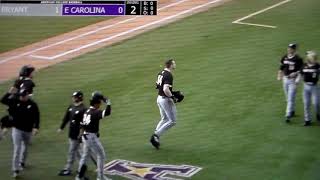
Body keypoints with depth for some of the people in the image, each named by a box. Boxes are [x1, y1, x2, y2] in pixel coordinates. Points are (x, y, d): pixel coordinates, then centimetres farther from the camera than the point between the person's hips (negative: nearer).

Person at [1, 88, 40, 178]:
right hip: (17, 129, -1)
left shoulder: (33, 104, -7)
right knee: (17, 149, -8)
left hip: (28, 130, 1)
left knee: (25, 147, 21)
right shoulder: (15, 101, -4)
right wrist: (9, 93, -22)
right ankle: (15, 170, -8)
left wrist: (36, 127, -17)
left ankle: (22, 162, 46)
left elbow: (37, 117, -7)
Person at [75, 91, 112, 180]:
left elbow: (82, 124, 14)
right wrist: (108, 103, -23)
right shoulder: (95, 112, -19)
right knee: (101, 156, 4)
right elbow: (107, 113, -33)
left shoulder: (87, 111, 9)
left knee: (84, 156, 18)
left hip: (85, 136, 9)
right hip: (92, 137, -9)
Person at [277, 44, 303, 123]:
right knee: (288, 98, 18)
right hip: (285, 79, 7)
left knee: (291, 98, -10)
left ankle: (288, 116, -11)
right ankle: (292, 111, 36)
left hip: (293, 80, -7)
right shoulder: (284, 57, 6)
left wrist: (295, 73, -25)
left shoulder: (298, 59, -13)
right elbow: (281, 68, 16)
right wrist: (279, 76, 7)